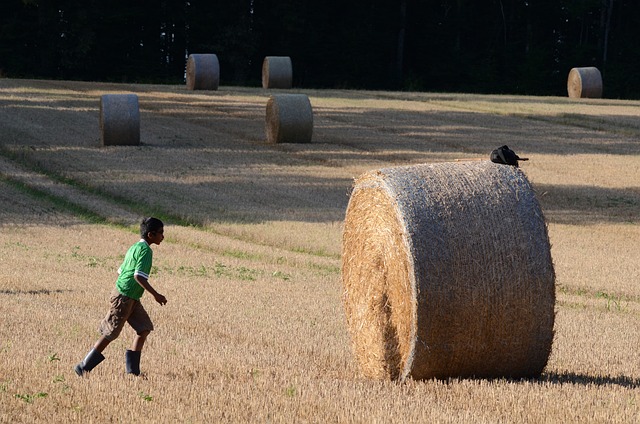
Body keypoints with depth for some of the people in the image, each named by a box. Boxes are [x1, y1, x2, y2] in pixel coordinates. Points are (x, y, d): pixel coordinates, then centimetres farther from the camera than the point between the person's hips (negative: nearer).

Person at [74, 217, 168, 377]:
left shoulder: (135, 248, 15)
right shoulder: (145, 250, -15)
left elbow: (120, 271, 19)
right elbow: (139, 276, -26)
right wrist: (155, 295, -24)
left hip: (131, 299, 10)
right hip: (124, 298, -10)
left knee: (144, 328, 7)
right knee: (110, 334, -4)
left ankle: (132, 370, 8)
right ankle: (84, 368, 3)